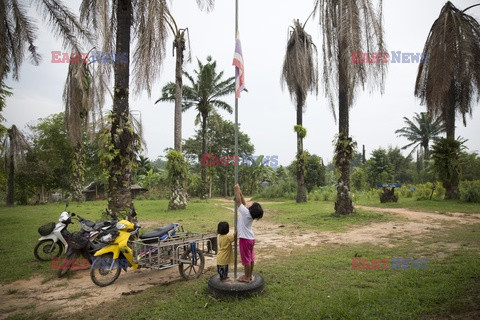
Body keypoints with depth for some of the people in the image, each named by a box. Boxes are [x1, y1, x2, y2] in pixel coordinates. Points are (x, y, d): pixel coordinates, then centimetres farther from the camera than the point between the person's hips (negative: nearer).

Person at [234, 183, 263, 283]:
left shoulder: (246, 213, -23)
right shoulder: (250, 214, -1)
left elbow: (239, 201, -22)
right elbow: (243, 202, 9)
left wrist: (237, 190, -13)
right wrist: (239, 191, 7)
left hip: (245, 239, -8)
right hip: (251, 238, 8)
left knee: (246, 259, 3)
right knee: (251, 258, 15)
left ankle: (246, 278, 14)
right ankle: (249, 275, 28)